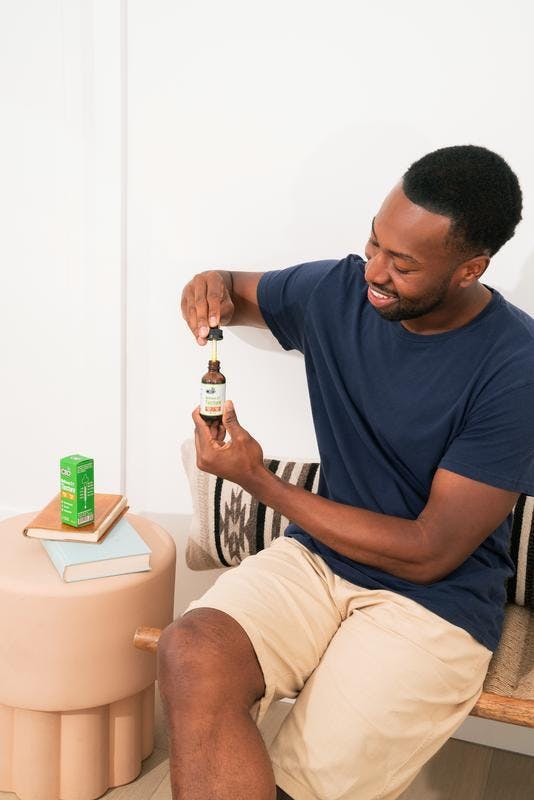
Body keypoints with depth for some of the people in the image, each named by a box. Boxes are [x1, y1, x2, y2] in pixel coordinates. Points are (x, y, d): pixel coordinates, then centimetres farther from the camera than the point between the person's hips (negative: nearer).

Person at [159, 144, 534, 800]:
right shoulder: (340, 290, -2)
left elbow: (429, 553, -16)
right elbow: (240, 293, 20)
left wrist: (258, 481, -14)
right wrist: (214, 286, -7)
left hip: (435, 597, -4)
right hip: (319, 555, 5)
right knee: (191, 655, -27)